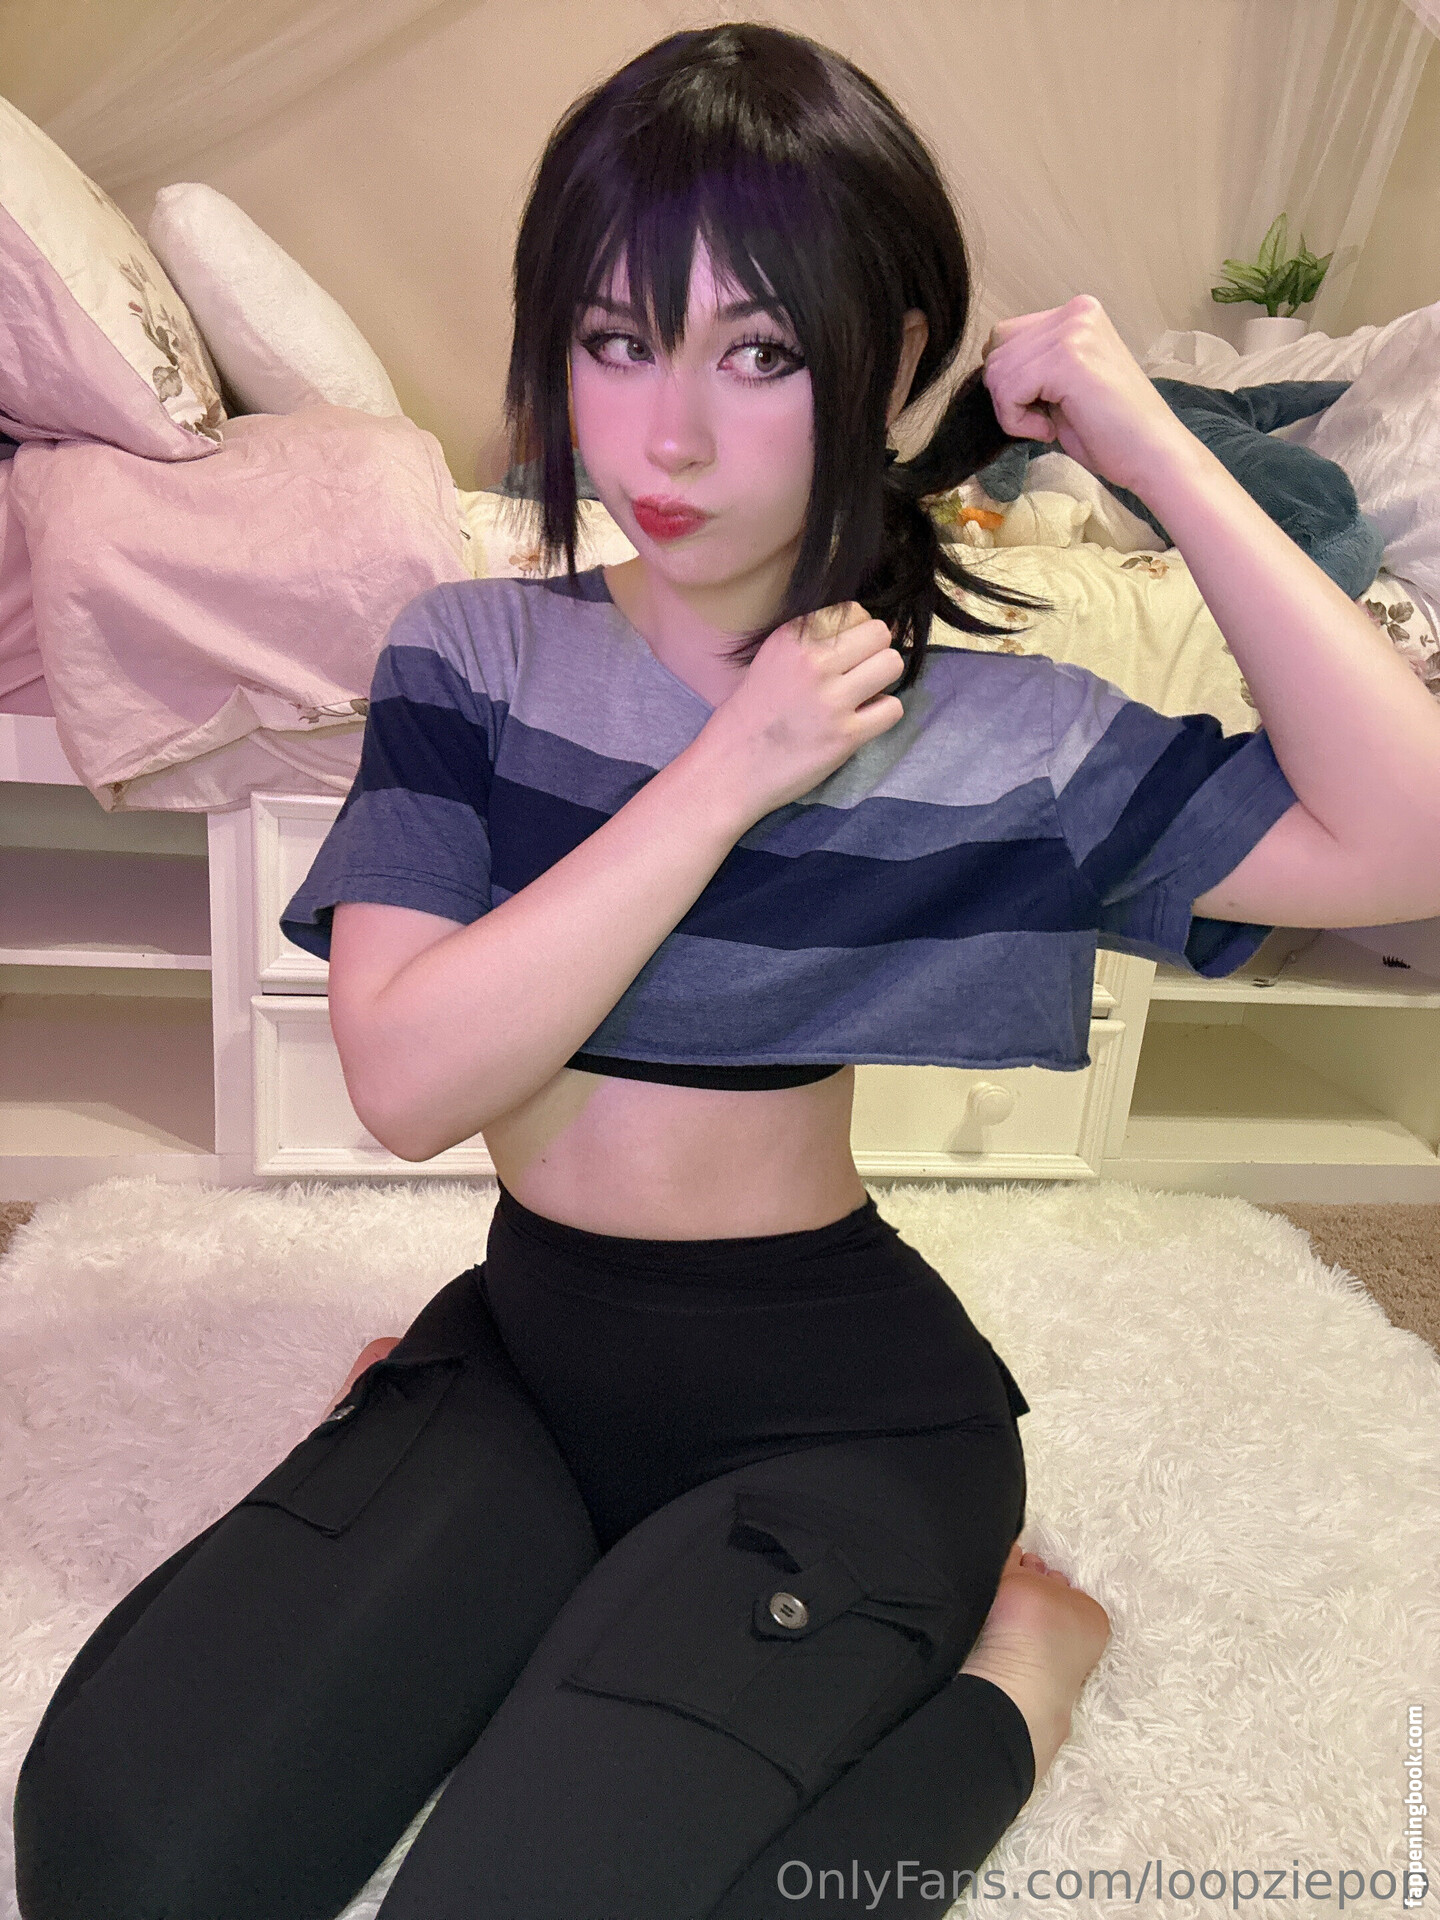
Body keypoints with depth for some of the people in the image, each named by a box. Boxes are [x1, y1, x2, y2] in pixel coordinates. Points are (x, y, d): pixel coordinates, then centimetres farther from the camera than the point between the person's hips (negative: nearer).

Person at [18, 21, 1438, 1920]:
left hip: (831, 1406, -2)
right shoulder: (472, 656, -5)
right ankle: (566, 1570, 14)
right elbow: (407, 1079, -16)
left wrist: (1153, 446, -19)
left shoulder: (989, 728, -10)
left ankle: (1000, 1659, 6)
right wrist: (730, 775, -21)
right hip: (523, 1336, 3)